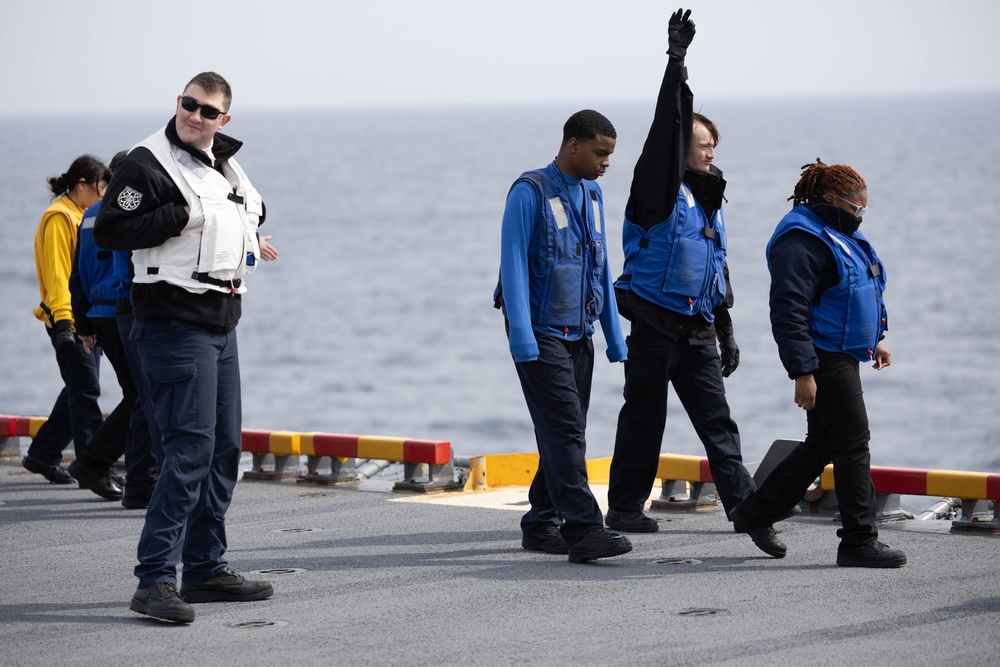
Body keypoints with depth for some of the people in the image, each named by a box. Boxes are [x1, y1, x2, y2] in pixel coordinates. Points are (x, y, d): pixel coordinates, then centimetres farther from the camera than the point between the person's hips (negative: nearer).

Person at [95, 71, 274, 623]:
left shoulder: (223, 164, 15)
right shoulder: (147, 164, -10)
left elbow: (249, 212, 34)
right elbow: (108, 230, -18)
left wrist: (245, 250, 14)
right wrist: (181, 216, -21)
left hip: (222, 323, 9)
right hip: (176, 323, -9)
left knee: (225, 447, 12)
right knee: (191, 447, -16)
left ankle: (206, 567, 22)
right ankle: (154, 581, -16)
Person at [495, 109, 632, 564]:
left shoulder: (592, 194, 13)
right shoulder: (530, 193, -11)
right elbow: (512, 264, -15)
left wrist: (615, 338, 17)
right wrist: (522, 339, -22)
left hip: (578, 334, 8)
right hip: (540, 334, -8)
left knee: (567, 434, 8)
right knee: (564, 430, -14)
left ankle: (541, 525, 16)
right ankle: (583, 530, -20)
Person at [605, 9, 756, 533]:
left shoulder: (708, 202, 19)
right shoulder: (659, 189, -3)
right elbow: (666, 128, -17)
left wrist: (726, 333, 22)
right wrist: (675, 64, -23)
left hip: (698, 332, 7)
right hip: (655, 325, -7)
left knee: (717, 421, 2)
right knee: (643, 417, 1)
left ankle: (744, 504, 0)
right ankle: (625, 507, 10)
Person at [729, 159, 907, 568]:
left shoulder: (840, 236, 16)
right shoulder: (801, 241, -17)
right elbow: (788, 311, -23)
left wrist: (874, 341, 27)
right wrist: (803, 372, -26)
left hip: (842, 357, 11)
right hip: (823, 358, -11)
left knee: (822, 444, 14)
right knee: (853, 443, -9)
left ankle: (756, 512, 25)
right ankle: (859, 541, -4)